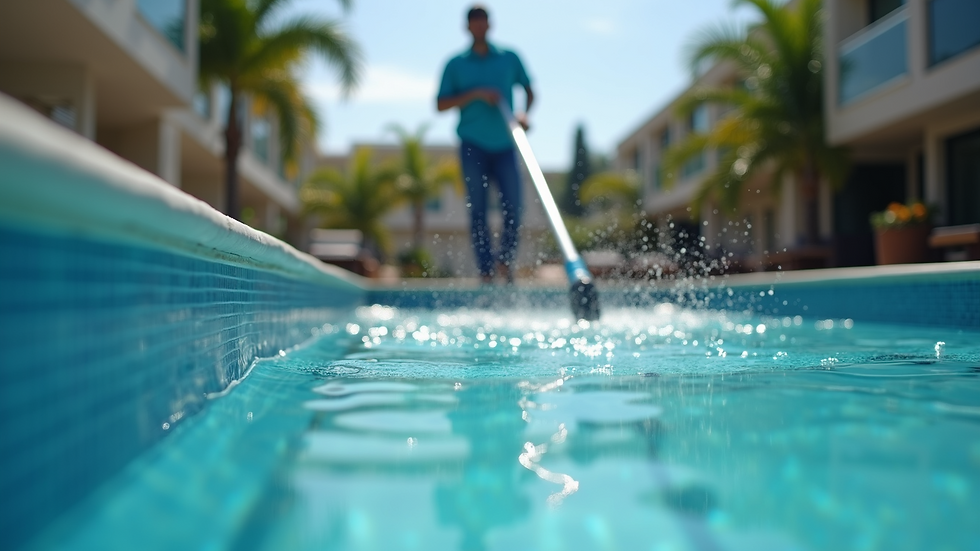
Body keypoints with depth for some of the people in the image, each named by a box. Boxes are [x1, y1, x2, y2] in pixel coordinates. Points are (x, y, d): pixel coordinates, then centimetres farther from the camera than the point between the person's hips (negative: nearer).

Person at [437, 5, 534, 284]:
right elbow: (441, 104, 0)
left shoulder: (509, 58, 10)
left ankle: (506, 260, 17)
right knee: (478, 211, -3)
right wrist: (475, 94, -12)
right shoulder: (456, 64, 6)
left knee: (512, 207, -5)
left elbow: (529, 91, 16)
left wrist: (524, 113, -5)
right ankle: (486, 272, 0)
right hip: (473, 146, -1)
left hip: (504, 145, 1)